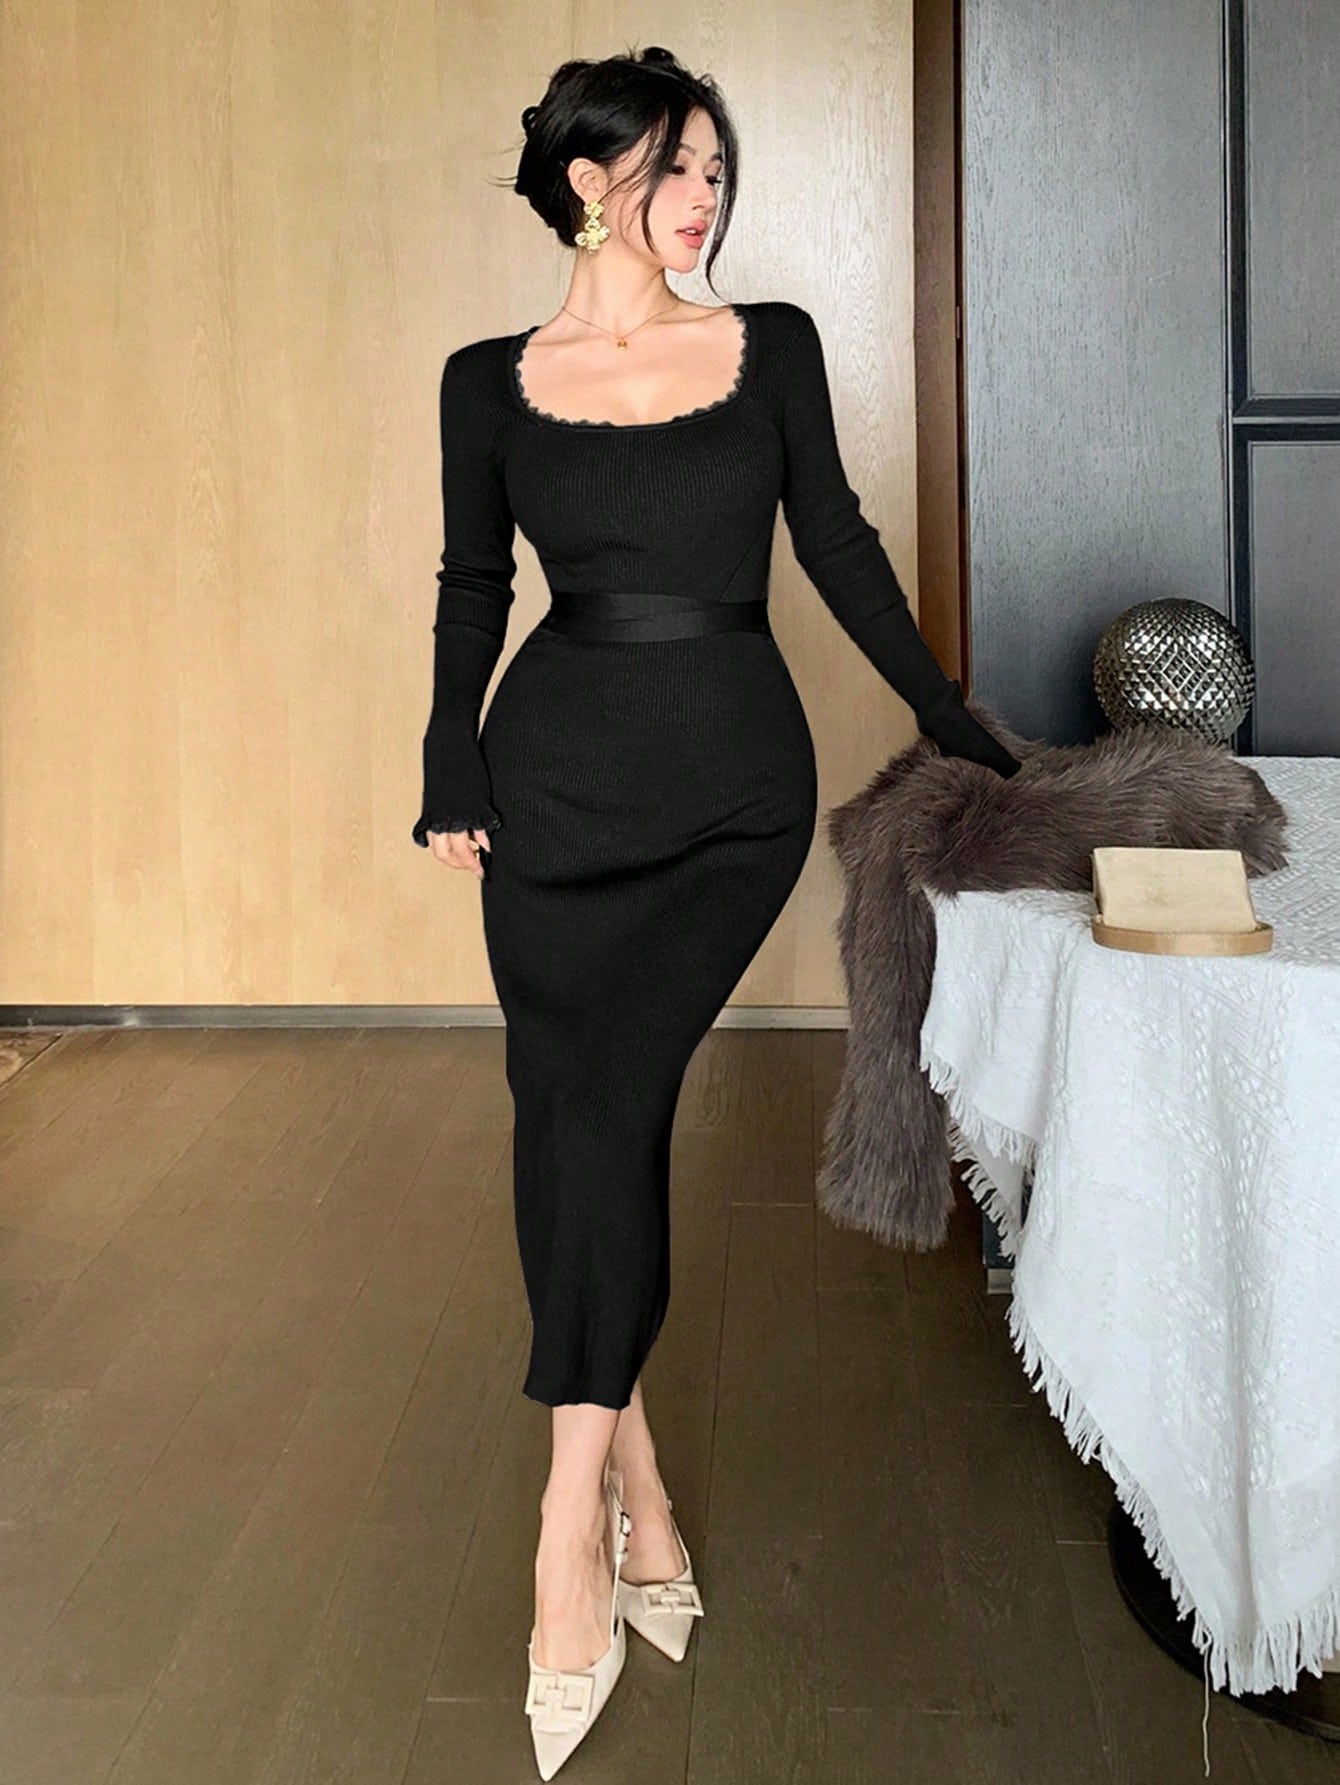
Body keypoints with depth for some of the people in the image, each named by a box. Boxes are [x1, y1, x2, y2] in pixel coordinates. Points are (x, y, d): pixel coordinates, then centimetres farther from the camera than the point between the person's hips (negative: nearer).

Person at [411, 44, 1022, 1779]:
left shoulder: (773, 345, 5)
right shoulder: (492, 380, 5)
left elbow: (837, 547, 11)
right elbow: (473, 586, 12)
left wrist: (956, 721, 13)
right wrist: (453, 772, 3)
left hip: (737, 784, -1)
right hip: (561, 776, 1)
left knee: (604, 1102, -12)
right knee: (574, 1110, -3)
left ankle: (574, 1526, -5)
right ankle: (637, 1502, 10)